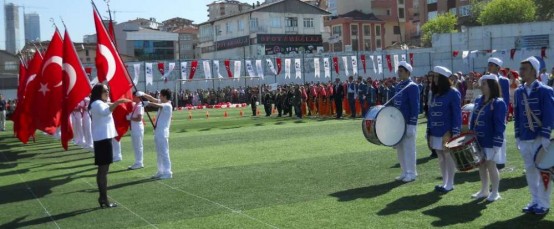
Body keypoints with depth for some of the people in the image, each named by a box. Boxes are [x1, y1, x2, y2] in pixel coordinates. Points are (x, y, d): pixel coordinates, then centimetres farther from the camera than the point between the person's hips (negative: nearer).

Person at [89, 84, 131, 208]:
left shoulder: (101, 103, 19)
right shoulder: (97, 103, -14)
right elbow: (105, 112, -37)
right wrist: (117, 102, -43)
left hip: (104, 138, 11)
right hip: (103, 138, -11)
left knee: (103, 169, 13)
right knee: (103, 170, -10)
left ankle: (103, 197, 18)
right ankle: (104, 199, -9)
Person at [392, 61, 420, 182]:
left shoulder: (412, 87, -13)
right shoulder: (398, 86, 12)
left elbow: (415, 107, -17)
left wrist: (412, 125, -20)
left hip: (408, 124, -8)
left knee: (409, 148, -1)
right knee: (400, 148, 13)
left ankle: (411, 174, 9)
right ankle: (405, 172, 22)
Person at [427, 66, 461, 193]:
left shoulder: (453, 93, -10)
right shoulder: (434, 93, 12)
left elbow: (457, 114, -13)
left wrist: (455, 133, -17)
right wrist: (429, 131, 12)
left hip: (447, 133, -7)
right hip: (436, 133, 7)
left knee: (449, 157, 2)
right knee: (441, 158, 13)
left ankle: (450, 184, 11)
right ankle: (445, 182, 23)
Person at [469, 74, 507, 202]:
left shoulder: (498, 103, -14)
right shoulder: (478, 101, 8)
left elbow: (500, 126, -16)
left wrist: (496, 144, -19)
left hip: (490, 142, -7)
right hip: (478, 141, 7)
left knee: (490, 165, 2)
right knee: (481, 165, 14)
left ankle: (495, 192, 17)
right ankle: (484, 191, 28)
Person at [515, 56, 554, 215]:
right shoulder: (519, 92, 8)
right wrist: (517, 136, 8)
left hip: (540, 138, -5)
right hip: (524, 139, 5)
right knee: (530, 170, 11)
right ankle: (535, 201, 23)